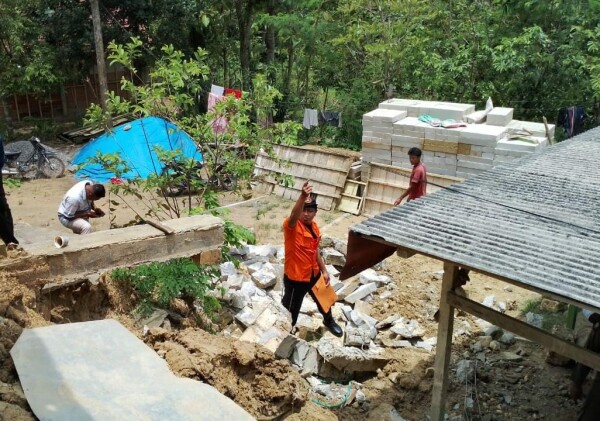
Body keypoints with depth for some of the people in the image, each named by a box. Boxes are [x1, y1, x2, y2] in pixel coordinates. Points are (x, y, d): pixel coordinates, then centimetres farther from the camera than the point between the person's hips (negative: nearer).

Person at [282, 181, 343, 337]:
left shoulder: (314, 226, 0)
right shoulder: (291, 225, -24)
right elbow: (293, 216, -49)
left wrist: (324, 270, 14)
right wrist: (302, 196, -66)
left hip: (313, 274, 8)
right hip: (295, 277, -7)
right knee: (291, 310, 9)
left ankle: (329, 321, 59)